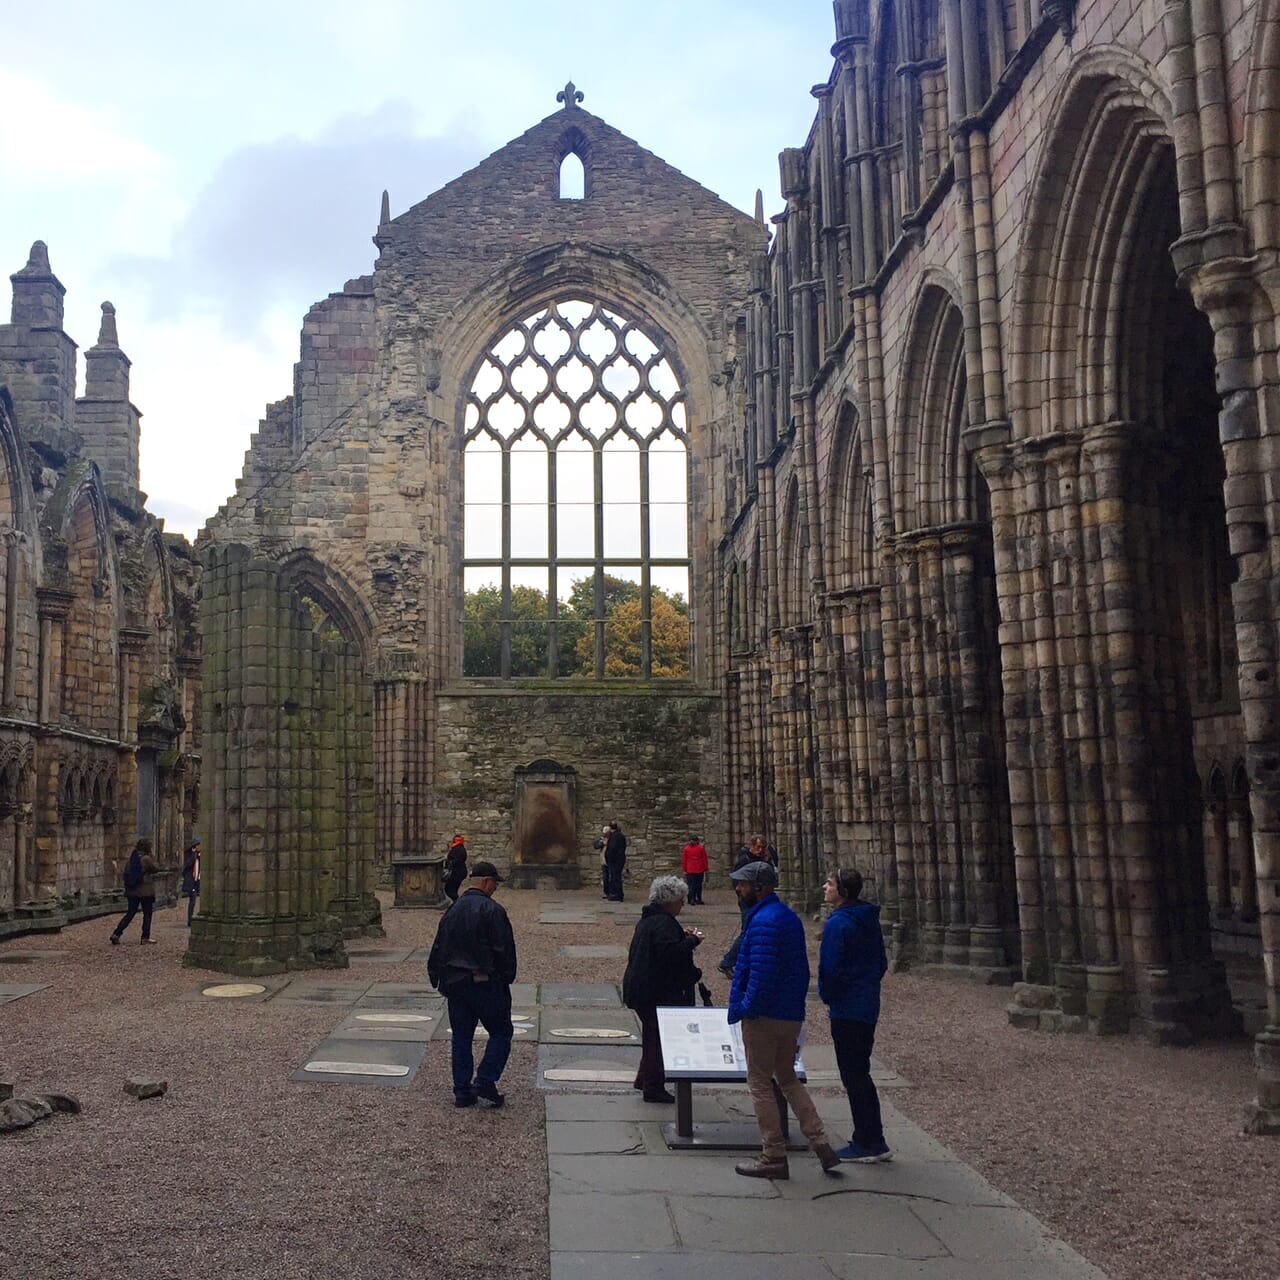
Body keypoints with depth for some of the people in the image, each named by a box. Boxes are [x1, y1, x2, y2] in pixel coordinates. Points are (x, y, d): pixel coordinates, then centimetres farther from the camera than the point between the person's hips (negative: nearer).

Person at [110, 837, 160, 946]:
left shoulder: (131, 858, 5)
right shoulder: (146, 859, -14)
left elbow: (126, 873, 10)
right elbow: (156, 868, -4)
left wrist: (127, 887, 18)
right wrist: (152, 857, 2)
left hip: (132, 891, 6)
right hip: (145, 891, -6)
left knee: (130, 913, 13)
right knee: (147, 914, 7)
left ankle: (116, 934, 4)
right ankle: (145, 938, 10)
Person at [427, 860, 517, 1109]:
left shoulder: (453, 910, 10)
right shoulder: (492, 910, -13)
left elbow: (438, 948, 14)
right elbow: (504, 949, -14)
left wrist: (440, 981, 20)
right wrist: (506, 979, 0)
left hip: (455, 983, 7)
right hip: (485, 983, -6)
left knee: (461, 1038, 12)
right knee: (501, 1033, 6)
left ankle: (462, 1091, 13)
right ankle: (485, 1082, -4)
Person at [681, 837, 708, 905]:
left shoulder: (686, 848, 3)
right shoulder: (701, 848, -1)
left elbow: (684, 860, 4)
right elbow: (704, 859, 1)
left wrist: (684, 870, 10)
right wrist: (705, 870, 7)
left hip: (690, 871, 1)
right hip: (700, 871, -1)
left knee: (691, 886, 2)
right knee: (699, 885, 7)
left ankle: (692, 900, -6)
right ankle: (698, 900, 9)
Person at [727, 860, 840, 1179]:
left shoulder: (763, 921, -19)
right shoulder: (789, 917, 12)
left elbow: (761, 973, -26)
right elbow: (802, 969, 18)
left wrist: (747, 1009, -17)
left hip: (764, 1017, -9)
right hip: (792, 1015, 9)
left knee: (760, 1083, 3)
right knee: (788, 1079, 20)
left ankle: (774, 1156, 8)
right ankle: (821, 1144, 15)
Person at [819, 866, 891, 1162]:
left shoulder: (837, 923, -18)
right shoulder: (869, 920, 10)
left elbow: (829, 968, -19)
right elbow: (882, 963, 16)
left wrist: (827, 997, -3)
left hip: (847, 1010, -9)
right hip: (869, 1007, 9)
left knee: (853, 1076, 0)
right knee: (861, 1074, 16)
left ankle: (865, 1144, 6)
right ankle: (875, 1142, 21)